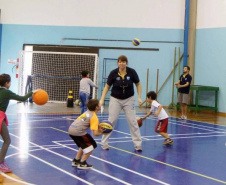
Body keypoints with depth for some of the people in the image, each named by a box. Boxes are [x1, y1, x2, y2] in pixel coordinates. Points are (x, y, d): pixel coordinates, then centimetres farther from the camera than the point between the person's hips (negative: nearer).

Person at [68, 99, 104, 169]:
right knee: (92, 145, 5)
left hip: (71, 130, 9)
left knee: (84, 145, 26)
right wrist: (101, 132, 7)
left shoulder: (87, 112, 18)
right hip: (78, 132, -8)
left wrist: (99, 128, 11)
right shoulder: (94, 117, -7)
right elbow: (95, 133, -13)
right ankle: (82, 163, 1)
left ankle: (76, 161, 28)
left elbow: (94, 125, 29)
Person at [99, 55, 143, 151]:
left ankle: (138, 144, 7)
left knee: (132, 121, -2)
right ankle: (104, 143, 11)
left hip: (129, 99, 1)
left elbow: (138, 84, 2)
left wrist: (139, 97, -6)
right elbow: (107, 86, -2)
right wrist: (102, 99, -9)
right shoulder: (113, 73, -13)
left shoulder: (132, 72, -11)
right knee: (111, 121, -1)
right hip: (115, 99, 0)